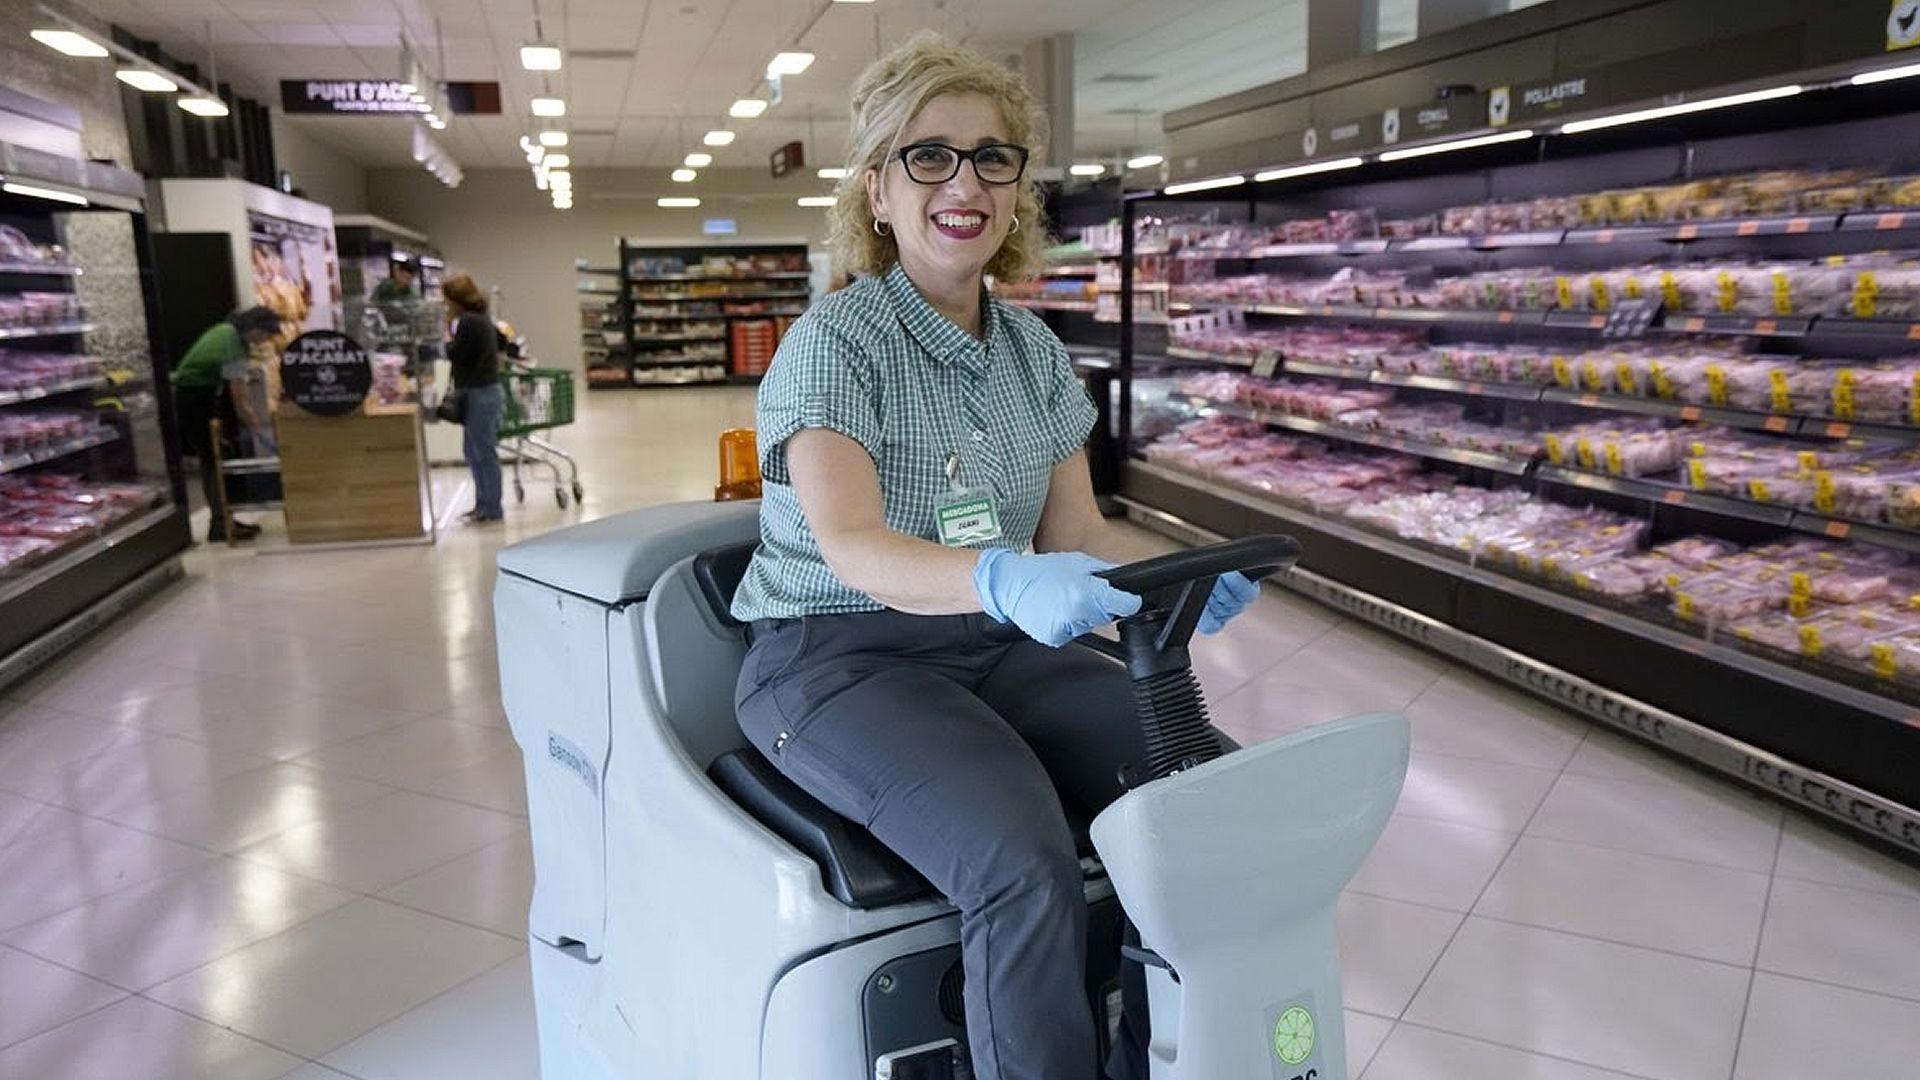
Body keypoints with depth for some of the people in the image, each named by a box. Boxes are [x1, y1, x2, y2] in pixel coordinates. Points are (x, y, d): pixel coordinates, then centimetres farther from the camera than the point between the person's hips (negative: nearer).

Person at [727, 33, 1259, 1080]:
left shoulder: (1037, 354, 8)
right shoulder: (834, 341, -11)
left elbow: (1074, 541, 3)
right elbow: (850, 546, -26)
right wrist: (1001, 581, -45)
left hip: (998, 647, 6)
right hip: (838, 657, -5)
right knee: (1026, 867, -30)